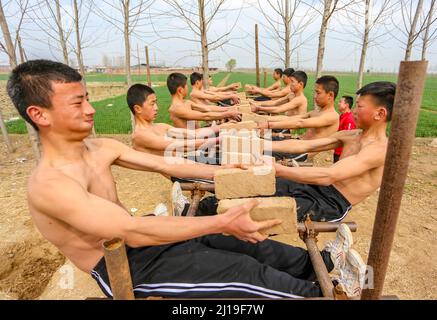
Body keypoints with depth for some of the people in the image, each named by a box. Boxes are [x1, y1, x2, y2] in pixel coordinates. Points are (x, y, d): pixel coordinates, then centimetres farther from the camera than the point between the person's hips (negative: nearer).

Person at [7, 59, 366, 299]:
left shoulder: (102, 148, -1)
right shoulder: (48, 183, -26)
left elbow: (165, 164, 1)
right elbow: (132, 232, -35)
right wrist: (222, 223, -37)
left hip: (143, 235, 7)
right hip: (127, 268, -6)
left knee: (250, 246, 2)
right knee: (245, 270, -9)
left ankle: (327, 259, 17)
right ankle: (323, 289, 14)